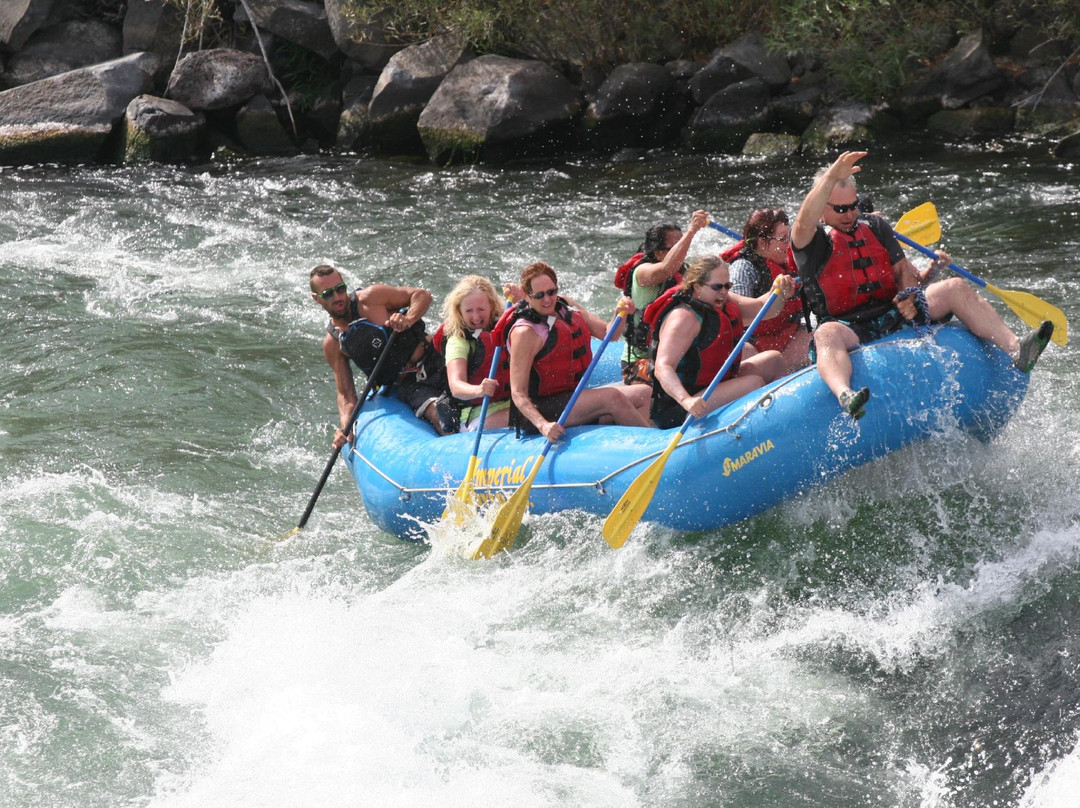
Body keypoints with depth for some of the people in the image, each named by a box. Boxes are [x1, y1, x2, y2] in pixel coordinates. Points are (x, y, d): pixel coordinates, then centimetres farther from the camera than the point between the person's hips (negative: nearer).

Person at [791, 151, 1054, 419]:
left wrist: (909, 295, -9)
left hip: (894, 315, 6)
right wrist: (832, 177, -37)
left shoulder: (875, 227, 18)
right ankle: (845, 397, -73)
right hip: (849, 328, -5)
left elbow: (903, 269, 14)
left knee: (955, 289, -12)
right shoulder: (812, 241, 0)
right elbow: (805, 221, -24)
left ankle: (1015, 349, -29)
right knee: (826, 335, -42)